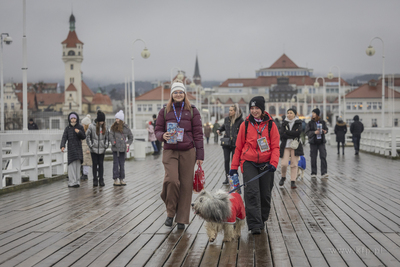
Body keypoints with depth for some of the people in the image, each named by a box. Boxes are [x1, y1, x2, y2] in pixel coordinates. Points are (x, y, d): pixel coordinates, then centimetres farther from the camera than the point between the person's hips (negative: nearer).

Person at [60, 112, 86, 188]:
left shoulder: (80, 127, 6)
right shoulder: (67, 128, 4)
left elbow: (84, 137, 3)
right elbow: (64, 138, -5)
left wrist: (79, 132, -16)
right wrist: (62, 146, -21)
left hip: (78, 148, 1)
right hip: (71, 148, -1)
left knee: (78, 165, 1)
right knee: (71, 165, -8)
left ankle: (76, 181, 7)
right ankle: (71, 182, -8)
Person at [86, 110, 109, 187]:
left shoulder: (105, 127, 4)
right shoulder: (92, 126, -6)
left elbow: (107, 137, 12)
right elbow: (88, 136, 0)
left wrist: (106, 146, 2)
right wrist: (90, 145, -6)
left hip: (102, 150, 2)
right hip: (94, 149, -2)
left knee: (101, 164, 4)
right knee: (95, 164, 2)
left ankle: (101, 180, 9)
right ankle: (95, 180, 8)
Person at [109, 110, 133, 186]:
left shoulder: (126, 127, 7)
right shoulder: (114, 127, 3)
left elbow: (131, 137, 16)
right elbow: (110, 135, -5)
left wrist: (128, 143, 4)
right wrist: (113, 143, -16)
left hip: (123, 149, 2)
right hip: (115, 148, -1)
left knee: (122, 164, 7)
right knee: (116, 164, -1)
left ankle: (122, 179, 15)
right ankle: (116, 179, 3)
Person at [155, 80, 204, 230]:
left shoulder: (192, 111, 7)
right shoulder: (164, 111, 9)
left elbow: (198, 133, 5)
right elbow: (158, 130, 13)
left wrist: (200, 155, 0)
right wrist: (163, 136, -12)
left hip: (188, 152, 0)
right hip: (170, 151, 0)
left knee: (186, 185, 0)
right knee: (171, 180, -19)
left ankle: (182, 219, 11)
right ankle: (170, 212, 4)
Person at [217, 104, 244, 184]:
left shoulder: (240, 120, -4)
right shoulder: (226, 119, 9)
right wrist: (219, 130, 8)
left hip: (235, 144, -4)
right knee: (226, 160, 1)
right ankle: (227, 178, 9)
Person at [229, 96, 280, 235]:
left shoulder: (271, 125, 3)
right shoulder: (245, 125, 4)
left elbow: (275, 146, 3)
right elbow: (239, 147, 9)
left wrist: (273, 163, -12)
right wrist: (234, 166, 8)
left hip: (265, 164, 1)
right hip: (249, 163, -1)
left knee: (265, 194, 8)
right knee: (252, 193, -14)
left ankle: (262, 220, 29)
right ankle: (254, 225, -16)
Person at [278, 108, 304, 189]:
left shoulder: (298, 123, 7)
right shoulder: (284, 123, 9)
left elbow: (298, 132, -11)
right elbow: (282, 135, -5)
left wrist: (287, 132, -9)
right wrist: (293, 136, -11)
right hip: (285, 146, 0)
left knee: (294, 164, -3)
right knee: (284, 164, -9)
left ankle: (293, 182, 3)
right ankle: (283, 177, 18)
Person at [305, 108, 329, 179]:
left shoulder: (322, 122, 5)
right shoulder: (310, 123, 0)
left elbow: (326, 129, 17)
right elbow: (307, 132, -4)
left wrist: (325, 131, -6)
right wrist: (314, 132, -19)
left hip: (321, 142, 1)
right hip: (313, 142, -1)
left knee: (323, 157, -8)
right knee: (313, 158, 3)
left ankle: (324, 173, -9)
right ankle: (313, 173, 11)